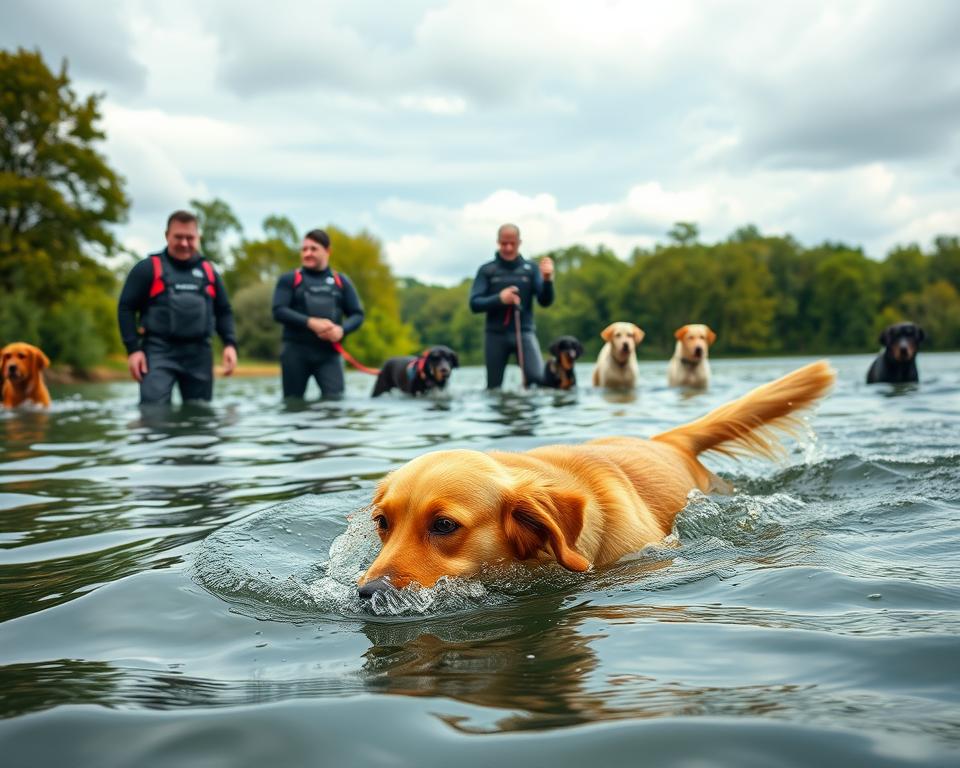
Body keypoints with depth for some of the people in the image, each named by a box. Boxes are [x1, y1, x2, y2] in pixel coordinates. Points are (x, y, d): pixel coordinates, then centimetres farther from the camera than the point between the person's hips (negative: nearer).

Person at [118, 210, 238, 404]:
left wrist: (230, 343, 4)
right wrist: (133, 349, -8)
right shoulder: (148, 268, 2)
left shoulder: (208, 271, 15)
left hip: (199, 353, 4)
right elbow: (126, 308, 1)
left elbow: (224, 311, 20)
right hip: (159, 350, -4)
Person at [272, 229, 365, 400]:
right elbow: (279, 311, -5)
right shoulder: (289, 280, 7)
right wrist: (311, 322, -18)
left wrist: (342, 330, -12)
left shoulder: (341, 281, 12)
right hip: (296, 351, -1)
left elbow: (357, 314, 10)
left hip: (329, 353, 1)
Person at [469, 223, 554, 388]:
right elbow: (474, 303, -1)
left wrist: (547, 279, -20)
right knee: (493, 387, 6)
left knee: (538, 378, -19)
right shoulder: (486, 271, 5)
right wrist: (499, 299, -17)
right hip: (495, 334, 0)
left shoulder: (531, 268, 6)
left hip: (524, 332, 0)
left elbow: (545, 301, -1)